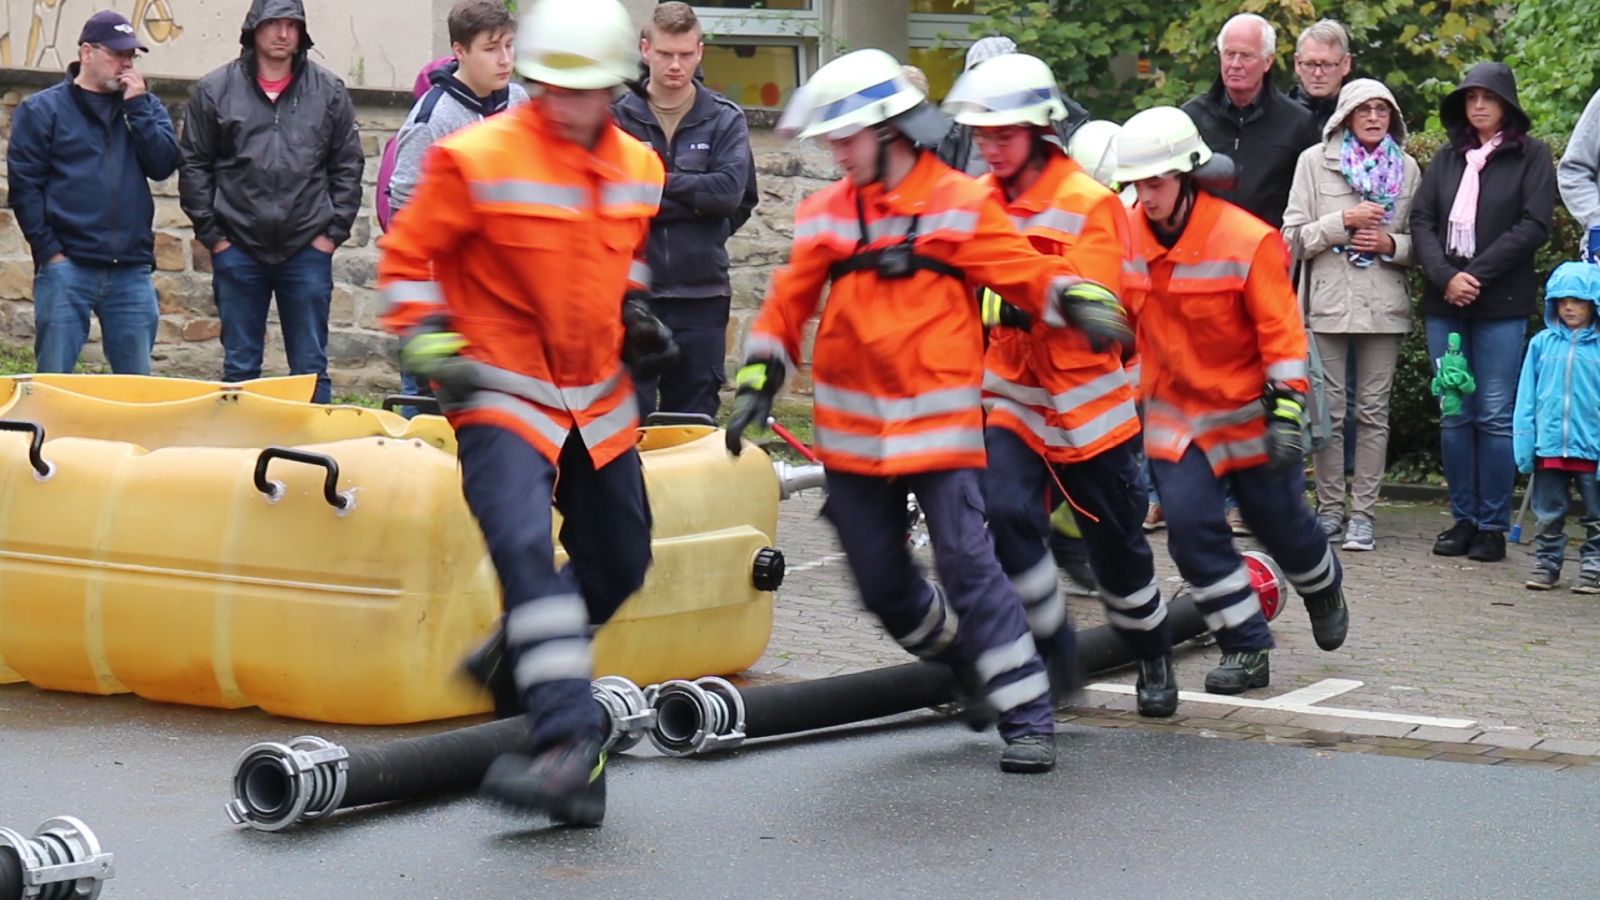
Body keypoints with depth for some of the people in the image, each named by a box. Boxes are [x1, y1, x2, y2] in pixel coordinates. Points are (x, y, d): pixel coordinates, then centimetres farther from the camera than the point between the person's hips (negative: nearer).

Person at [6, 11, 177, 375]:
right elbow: (23, 187, -1)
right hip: (66, 268, -3)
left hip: (131, 272, 3)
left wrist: (137, 105, -4)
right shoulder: (41, 110, 4)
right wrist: (49, 252, -8)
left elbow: (163, 165, 1)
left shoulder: (144, 107, 16)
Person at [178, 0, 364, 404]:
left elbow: (348, 166, 8)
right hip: (238, 249, 0)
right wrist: (212, 235, -1)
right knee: (239, 366, 7)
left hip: (308, 249, 0)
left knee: (311, 368, 4)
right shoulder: (215, 90, 3)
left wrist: (333, 232, 0)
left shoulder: (329, 91, 5)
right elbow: (193, 168, 4)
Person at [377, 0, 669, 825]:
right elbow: (407, 257, -4)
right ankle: (569, 744, -30)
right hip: (504, 394, -6)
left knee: (619, 563, 13)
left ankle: (518, 661, 40)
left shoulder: (639, 171, 5)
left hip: (599, 400, 6)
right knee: (524, 545, -25)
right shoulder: (476, 161, -13)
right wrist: (425, 342, -14)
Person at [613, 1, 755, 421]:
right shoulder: (616, 117, 1)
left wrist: (659, 181, -8)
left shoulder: (725, 120, 6)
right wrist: (694, 202, -12)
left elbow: (732, 193, -8)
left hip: (701, 292, 1)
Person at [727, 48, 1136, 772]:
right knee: (880, 580, 9)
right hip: (852, 432, 5)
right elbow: (789, 303, 13)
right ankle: (970, 665, 35)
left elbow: (1025, 273, -6)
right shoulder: (826, 215, 8)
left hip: (940, 421, -5)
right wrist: (757, 380, 4)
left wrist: (1077, 298, -25)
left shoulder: (961, 205, -3)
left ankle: (1028, 718, -9)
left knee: (967, 562, -15)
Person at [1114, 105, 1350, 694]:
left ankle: (1323, 588, 46)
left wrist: (1287, 410, -20)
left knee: (1280, 521, 10)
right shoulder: (1126, 237, -7)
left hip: (1248, 409, -3)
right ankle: (1246, 649, 2)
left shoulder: (1248, 241, -19)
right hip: (1174, 411, 3)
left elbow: (1281, 330, -15)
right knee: (1190, 525, -11)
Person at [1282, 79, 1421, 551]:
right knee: (1329, 411, 2)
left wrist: (1390, 243, -6)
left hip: (1384, 305, 1)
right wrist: (1344, 221, -11)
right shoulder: (1315, 161, 4)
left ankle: (1362, 513, 5)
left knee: (1374, 410, 2)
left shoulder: (1407, 168, 9)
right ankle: (1329, 508, 12)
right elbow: (1294, 237, 1)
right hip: (1328, 302, -1)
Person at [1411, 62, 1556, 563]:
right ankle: (1463, 518, 11)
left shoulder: (1531, 156, 3)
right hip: (1445, 301, 4)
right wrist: (1445, 276, -10)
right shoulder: (1447, 158, 14)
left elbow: (1534, 226, -6)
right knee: (1454, 414, 4)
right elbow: (1421, 221, 7)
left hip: (1502, 304, -4)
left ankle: (1494, 525, 0)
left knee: (1495, 415, -4)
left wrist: (1475, 275, -12)